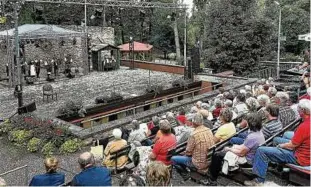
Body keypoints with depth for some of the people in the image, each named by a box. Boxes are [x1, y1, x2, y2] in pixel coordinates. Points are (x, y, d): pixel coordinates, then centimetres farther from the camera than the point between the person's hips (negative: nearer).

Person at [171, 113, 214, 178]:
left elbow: (188, 152, -16)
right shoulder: (209, 130, -5)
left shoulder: (194, 134, -26)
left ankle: (185, 174, 11)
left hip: (199, 164, -7)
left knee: (173, 159, 2)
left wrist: (186, 153, 8)